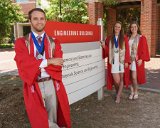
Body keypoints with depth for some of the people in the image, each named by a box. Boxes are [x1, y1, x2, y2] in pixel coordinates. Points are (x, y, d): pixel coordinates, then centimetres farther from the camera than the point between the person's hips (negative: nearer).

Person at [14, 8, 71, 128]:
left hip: (52, 84, 2)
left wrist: (35, 63, -13)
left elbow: (57, 64, -7)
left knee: (53, 117, 15)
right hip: (33, 85, -1)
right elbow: (23, 63, -14)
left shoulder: (54, 42, 6)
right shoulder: (21, 42, 2)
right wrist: (48, 61, -16)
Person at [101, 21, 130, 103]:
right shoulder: (109, 38, 7)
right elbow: (108, 51, 8)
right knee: (116, 80, -4)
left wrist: (126, 61, -6)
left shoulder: (124, 38, 2)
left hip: (121, 61, 0)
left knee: (121, 79, 5)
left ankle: (118, 95, 19)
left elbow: (127, 50, 0)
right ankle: (118, 93, 24)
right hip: (113, 62, 0)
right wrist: (104, 46, -11)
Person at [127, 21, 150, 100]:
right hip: (129, 60, 4)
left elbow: (144, 50, -5)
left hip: (137, 60, -4)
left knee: (134, 77, -9)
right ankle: (132, 92, 22)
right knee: (130, 77, 8)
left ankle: (136, 92, 13)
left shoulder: (142, 38, -3)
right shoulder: (128, 38, 7)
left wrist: (141, 59, -14)